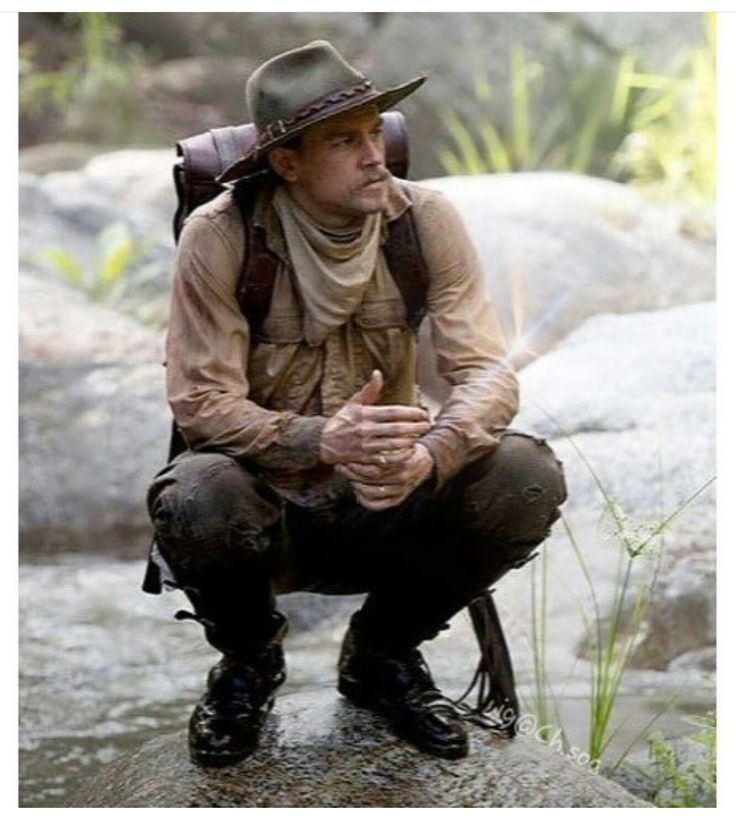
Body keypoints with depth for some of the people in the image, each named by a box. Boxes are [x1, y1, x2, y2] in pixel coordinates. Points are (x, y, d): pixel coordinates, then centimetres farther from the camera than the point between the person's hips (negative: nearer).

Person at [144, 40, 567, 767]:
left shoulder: (424, 220, -9)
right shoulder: (221, 235, -16)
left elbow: (488, 371, -14)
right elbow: (198, 400, -20)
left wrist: (429, 456, -38)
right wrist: (322, 441, -40)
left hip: (387, 508, 3)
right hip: (267, 505, -2)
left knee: (528, 477, -24)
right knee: (194, 500, -37)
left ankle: (382, 655, 4)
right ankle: (248, 660, 2)